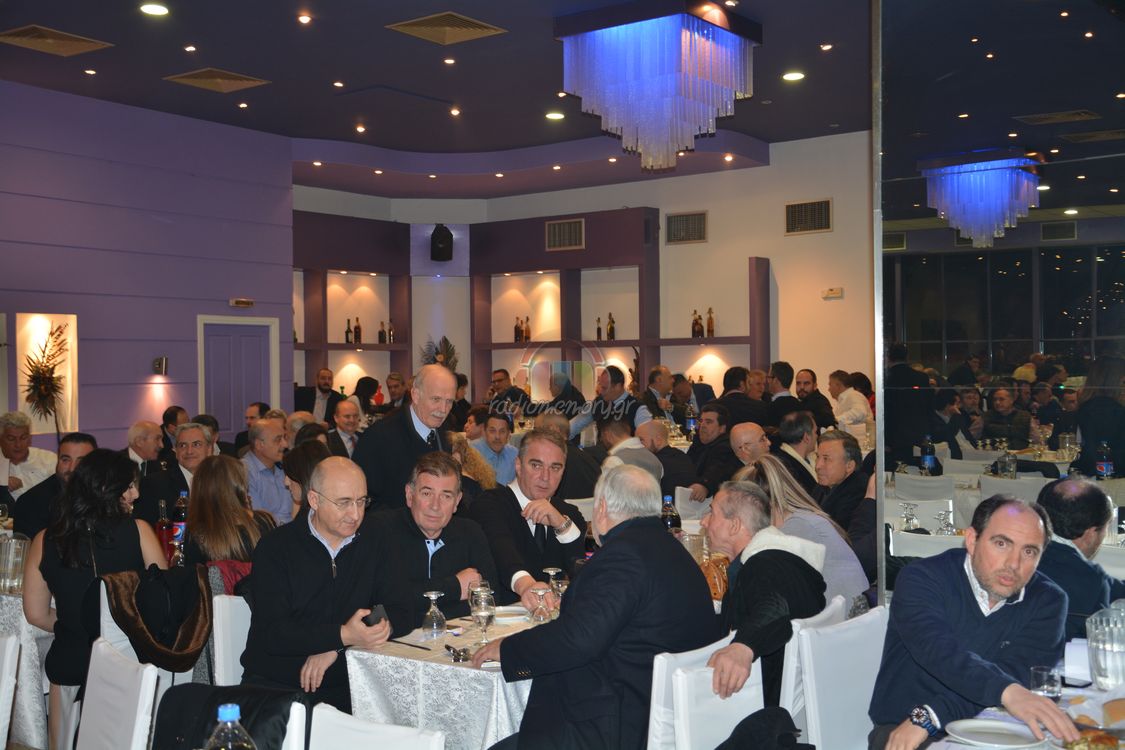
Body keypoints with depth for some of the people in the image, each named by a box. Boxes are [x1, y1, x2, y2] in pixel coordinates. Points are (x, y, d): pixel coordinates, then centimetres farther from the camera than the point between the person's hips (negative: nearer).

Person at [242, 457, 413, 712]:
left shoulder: (372, 548, 9)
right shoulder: (275, 548, -3)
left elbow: (403, 615, 0)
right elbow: (271, 633, -13)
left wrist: (334, 649, -13)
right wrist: (343, 636, -26)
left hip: (342, 688, 4)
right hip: (273, 685, -3)